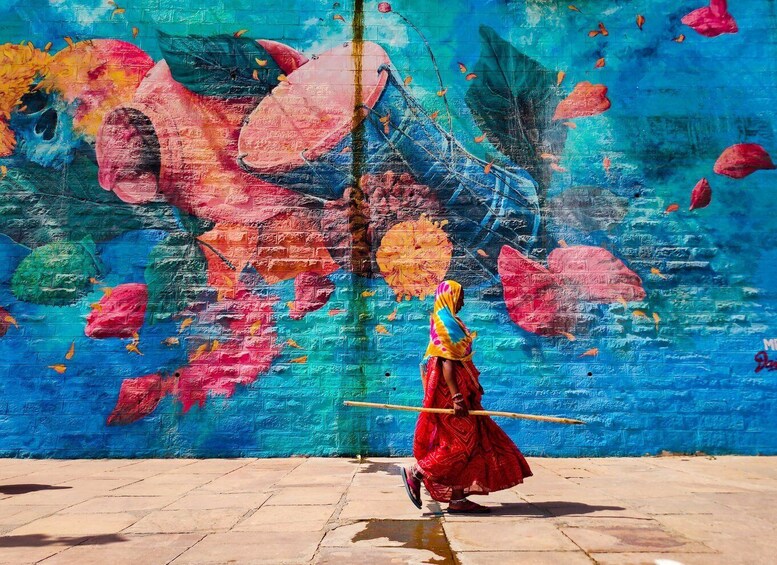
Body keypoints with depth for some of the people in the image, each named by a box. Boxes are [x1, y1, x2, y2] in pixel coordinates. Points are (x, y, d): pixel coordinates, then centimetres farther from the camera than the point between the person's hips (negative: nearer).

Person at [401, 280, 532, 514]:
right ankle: (415, 473, -3)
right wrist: (456, 397, -26)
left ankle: (457, 499, 8)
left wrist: (471, 387, 24)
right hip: (451, 391, -10)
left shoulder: (449, 321, 18)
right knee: (461, 442, -10)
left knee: (467, 442, 8)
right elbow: (446, 362, -21)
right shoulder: (445, 322, -13)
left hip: (459, 389, 10)